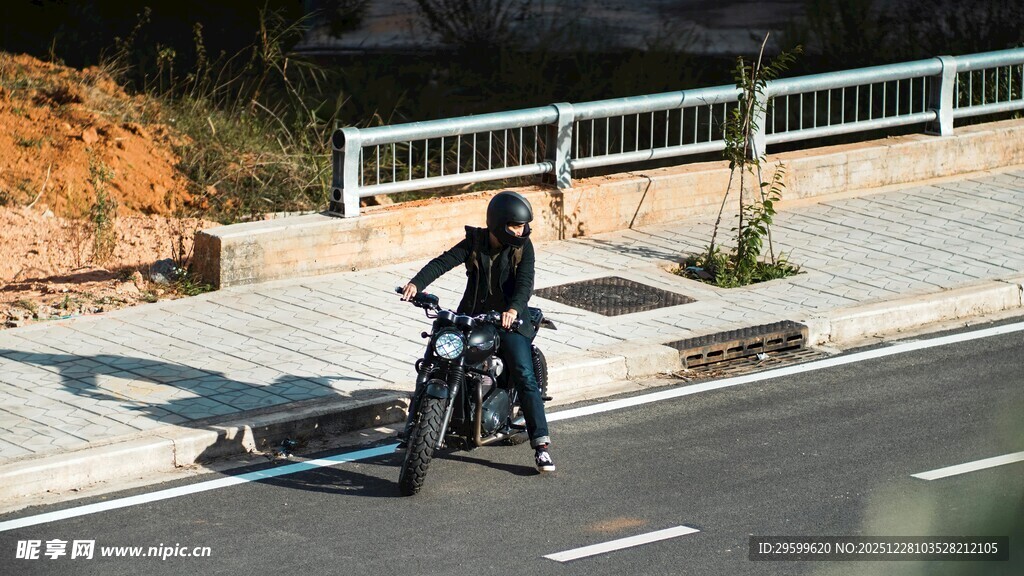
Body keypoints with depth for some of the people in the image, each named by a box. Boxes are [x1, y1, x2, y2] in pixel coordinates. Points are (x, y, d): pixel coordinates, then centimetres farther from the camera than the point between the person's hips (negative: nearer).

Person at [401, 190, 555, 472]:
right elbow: (443, 262, -13)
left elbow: (525, 283, -19)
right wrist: (416, 283, -32)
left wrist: (514, 309, -40)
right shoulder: (474, 243, -1)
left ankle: (541, 444, -15)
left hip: (509, 321, -2)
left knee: (524, 377, -16)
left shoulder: (523, 247, -5)